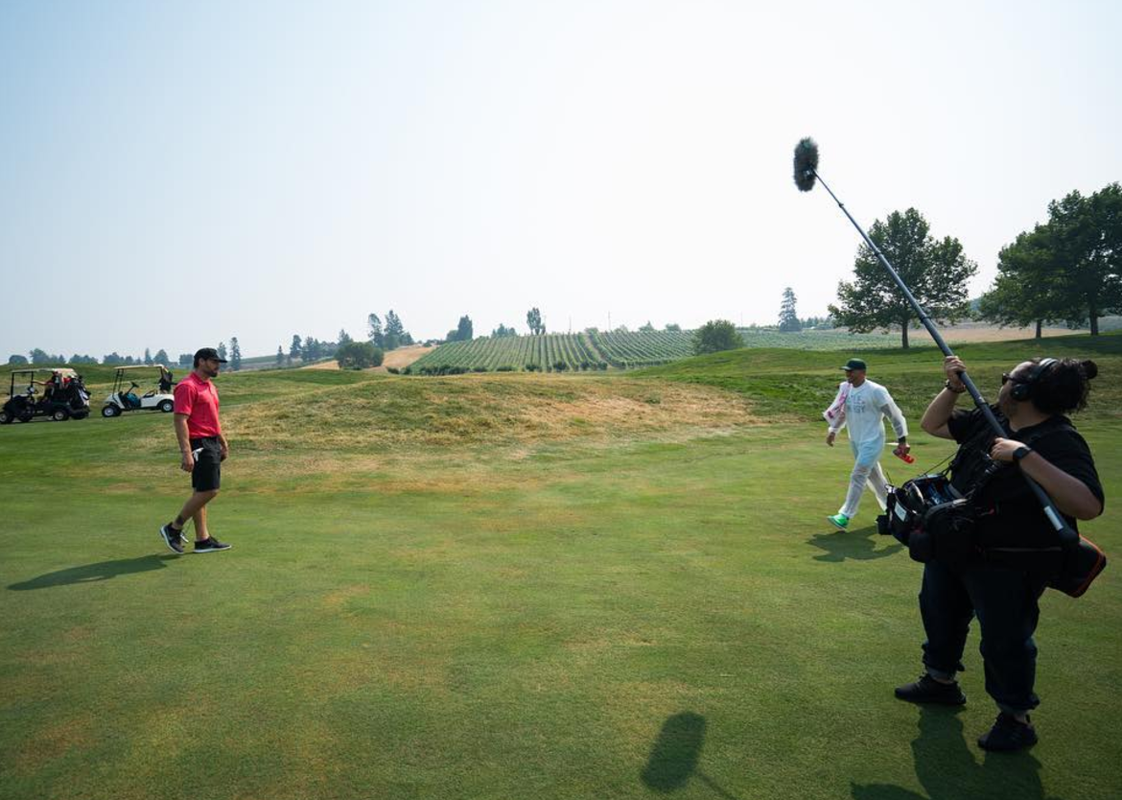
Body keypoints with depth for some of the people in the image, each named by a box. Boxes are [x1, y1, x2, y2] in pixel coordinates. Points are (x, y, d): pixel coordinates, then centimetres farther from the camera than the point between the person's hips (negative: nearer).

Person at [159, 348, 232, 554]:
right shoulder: (187, 386, -14)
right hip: (199, 445, -10)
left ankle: (202, 540, 14)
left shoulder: (210, 386, 17)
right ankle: (173, 528, 3)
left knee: (202, 492, 10)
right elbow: (180, 421, -20)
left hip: (212, 444, 10)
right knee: (208, 491, -11)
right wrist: (186, 453, -26)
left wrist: (223, 442, 24)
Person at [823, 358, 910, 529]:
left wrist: (902, 439, -9)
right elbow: (841, 411, 16)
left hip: (872, 442, -7)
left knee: (858, 477, -12)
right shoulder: (845, 388, 1)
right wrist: (833, 430, 7)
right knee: (874, 477, 18)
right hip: (855, 442, 7)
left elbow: (894, 414, -11)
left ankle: (845, 516, -10)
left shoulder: (876, 391, -18)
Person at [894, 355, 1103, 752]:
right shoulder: (991, 419, -3)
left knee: (1004, 640, 5)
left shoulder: (1060, 443, -25)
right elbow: (932, 424, 10)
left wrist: (1025, 455, -43)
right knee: (940, 614, 23)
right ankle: (941, 681, 47)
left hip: (1008, 566, -8)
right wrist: (953, 387, -4)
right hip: (954, 546, 8)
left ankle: (1015, 719, 30)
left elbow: (1089, 506, -40)